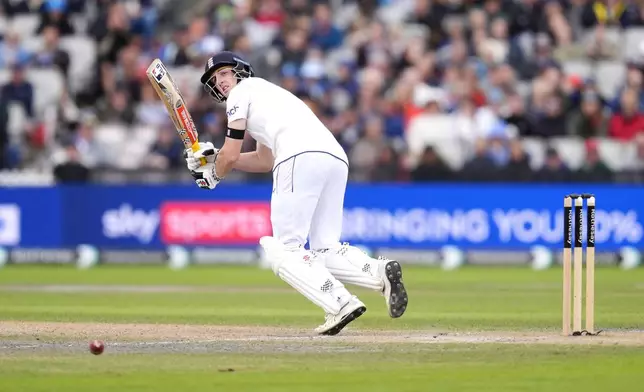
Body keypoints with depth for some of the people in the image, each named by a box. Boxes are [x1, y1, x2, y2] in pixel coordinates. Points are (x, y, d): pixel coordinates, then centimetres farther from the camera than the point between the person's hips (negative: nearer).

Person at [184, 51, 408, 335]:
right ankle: (379, 272, -21)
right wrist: (213, 158, 39)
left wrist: (213, 175, 30)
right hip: (336, 158, 8)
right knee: (325, 250, 8)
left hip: (301, 157, -8)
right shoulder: (265, 93, 39)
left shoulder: (243, 91, 14)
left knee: (284, 250, -5)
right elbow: (265, 161, 41)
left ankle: (340, 303, -25)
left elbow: (231, 155, 10)